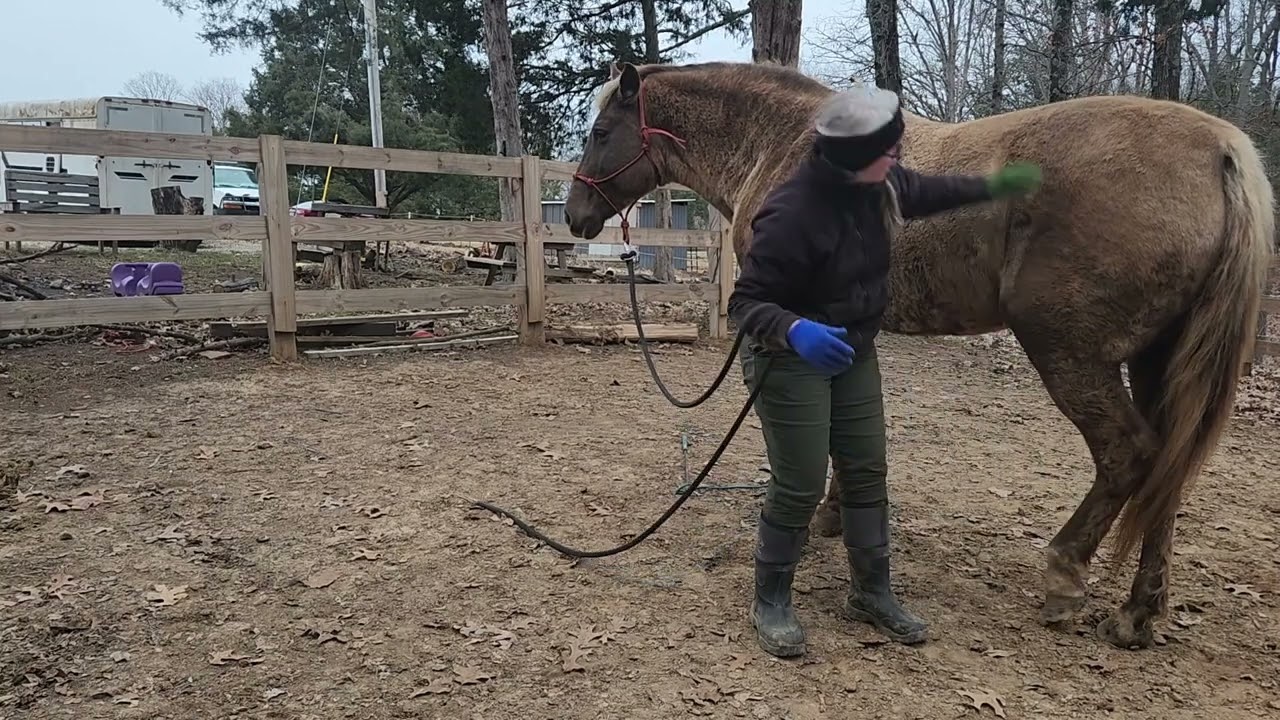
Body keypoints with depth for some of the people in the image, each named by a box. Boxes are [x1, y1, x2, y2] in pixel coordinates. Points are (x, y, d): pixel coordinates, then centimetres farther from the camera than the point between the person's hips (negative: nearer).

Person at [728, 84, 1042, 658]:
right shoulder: (792, 215, -30)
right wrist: (793, 329, -43)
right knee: (800, 486, -3)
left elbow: (924, 192, 18)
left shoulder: (878, 184, -5)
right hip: (790, 359, -8)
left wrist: (991, 187, 19)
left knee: (866, 473, 12)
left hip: (853, 352, 8)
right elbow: (746, 302, -26)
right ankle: (770, 602, 19)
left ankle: (871, 593, 29)